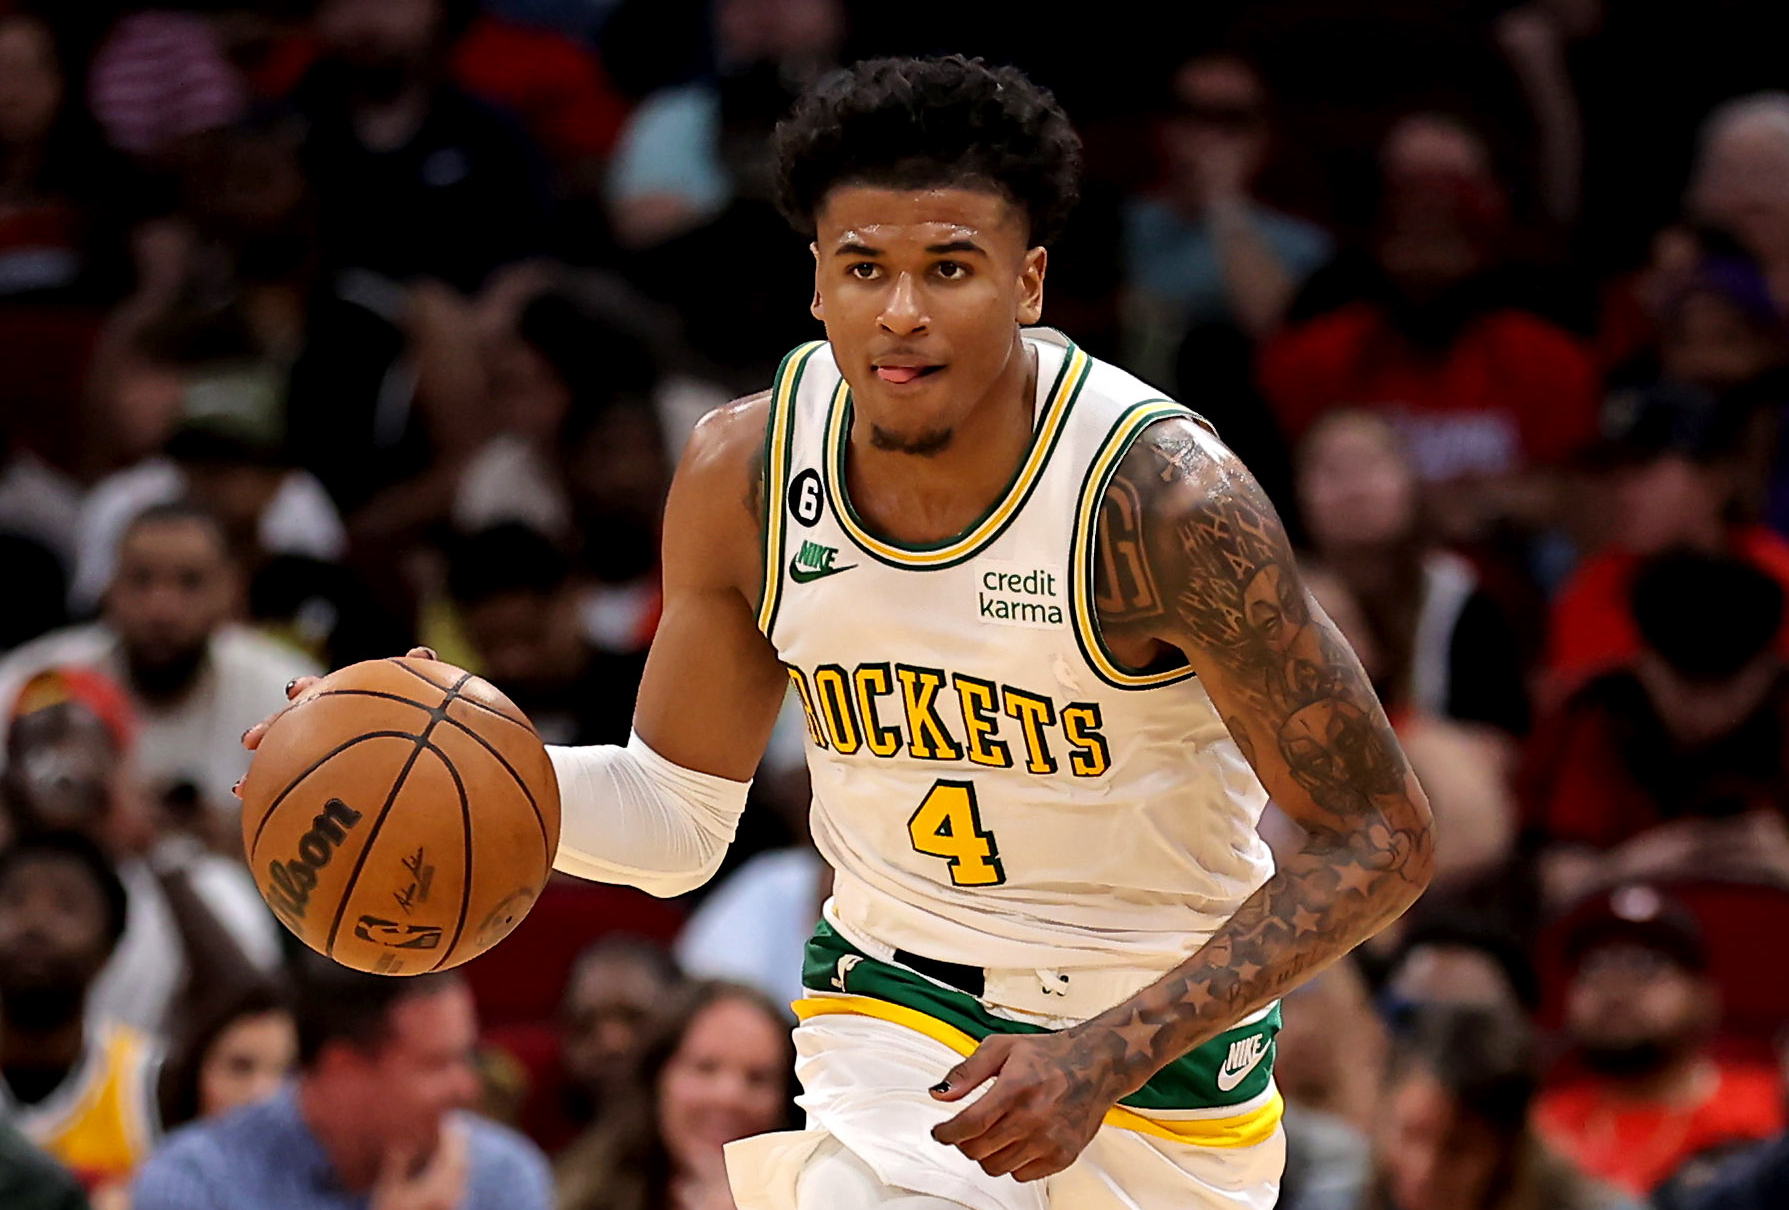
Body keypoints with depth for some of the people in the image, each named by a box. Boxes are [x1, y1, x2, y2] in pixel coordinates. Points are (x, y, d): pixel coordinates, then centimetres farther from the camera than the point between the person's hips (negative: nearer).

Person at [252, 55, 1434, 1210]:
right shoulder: (745, 472, -11)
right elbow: (677, 819, 2)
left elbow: (1381, 841, -20)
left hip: (1162, 1028, -2)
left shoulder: (1164, 498, -24)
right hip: (893, 1007, 2)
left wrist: (1104, 1060, -29)